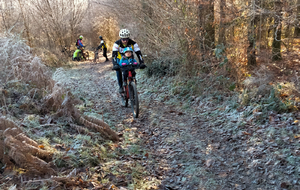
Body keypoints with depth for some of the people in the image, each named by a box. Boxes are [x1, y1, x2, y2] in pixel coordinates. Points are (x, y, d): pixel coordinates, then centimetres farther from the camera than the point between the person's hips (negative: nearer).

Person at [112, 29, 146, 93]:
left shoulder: (133, 43, -25)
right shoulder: (117, 43, -27)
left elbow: (138, 53, -27)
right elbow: (114, 54, -33)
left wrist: (141, 62, -42)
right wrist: (115, 64, -48)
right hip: (120, 59, 0)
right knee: (118, 70, -23)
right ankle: (120, 86, -7)